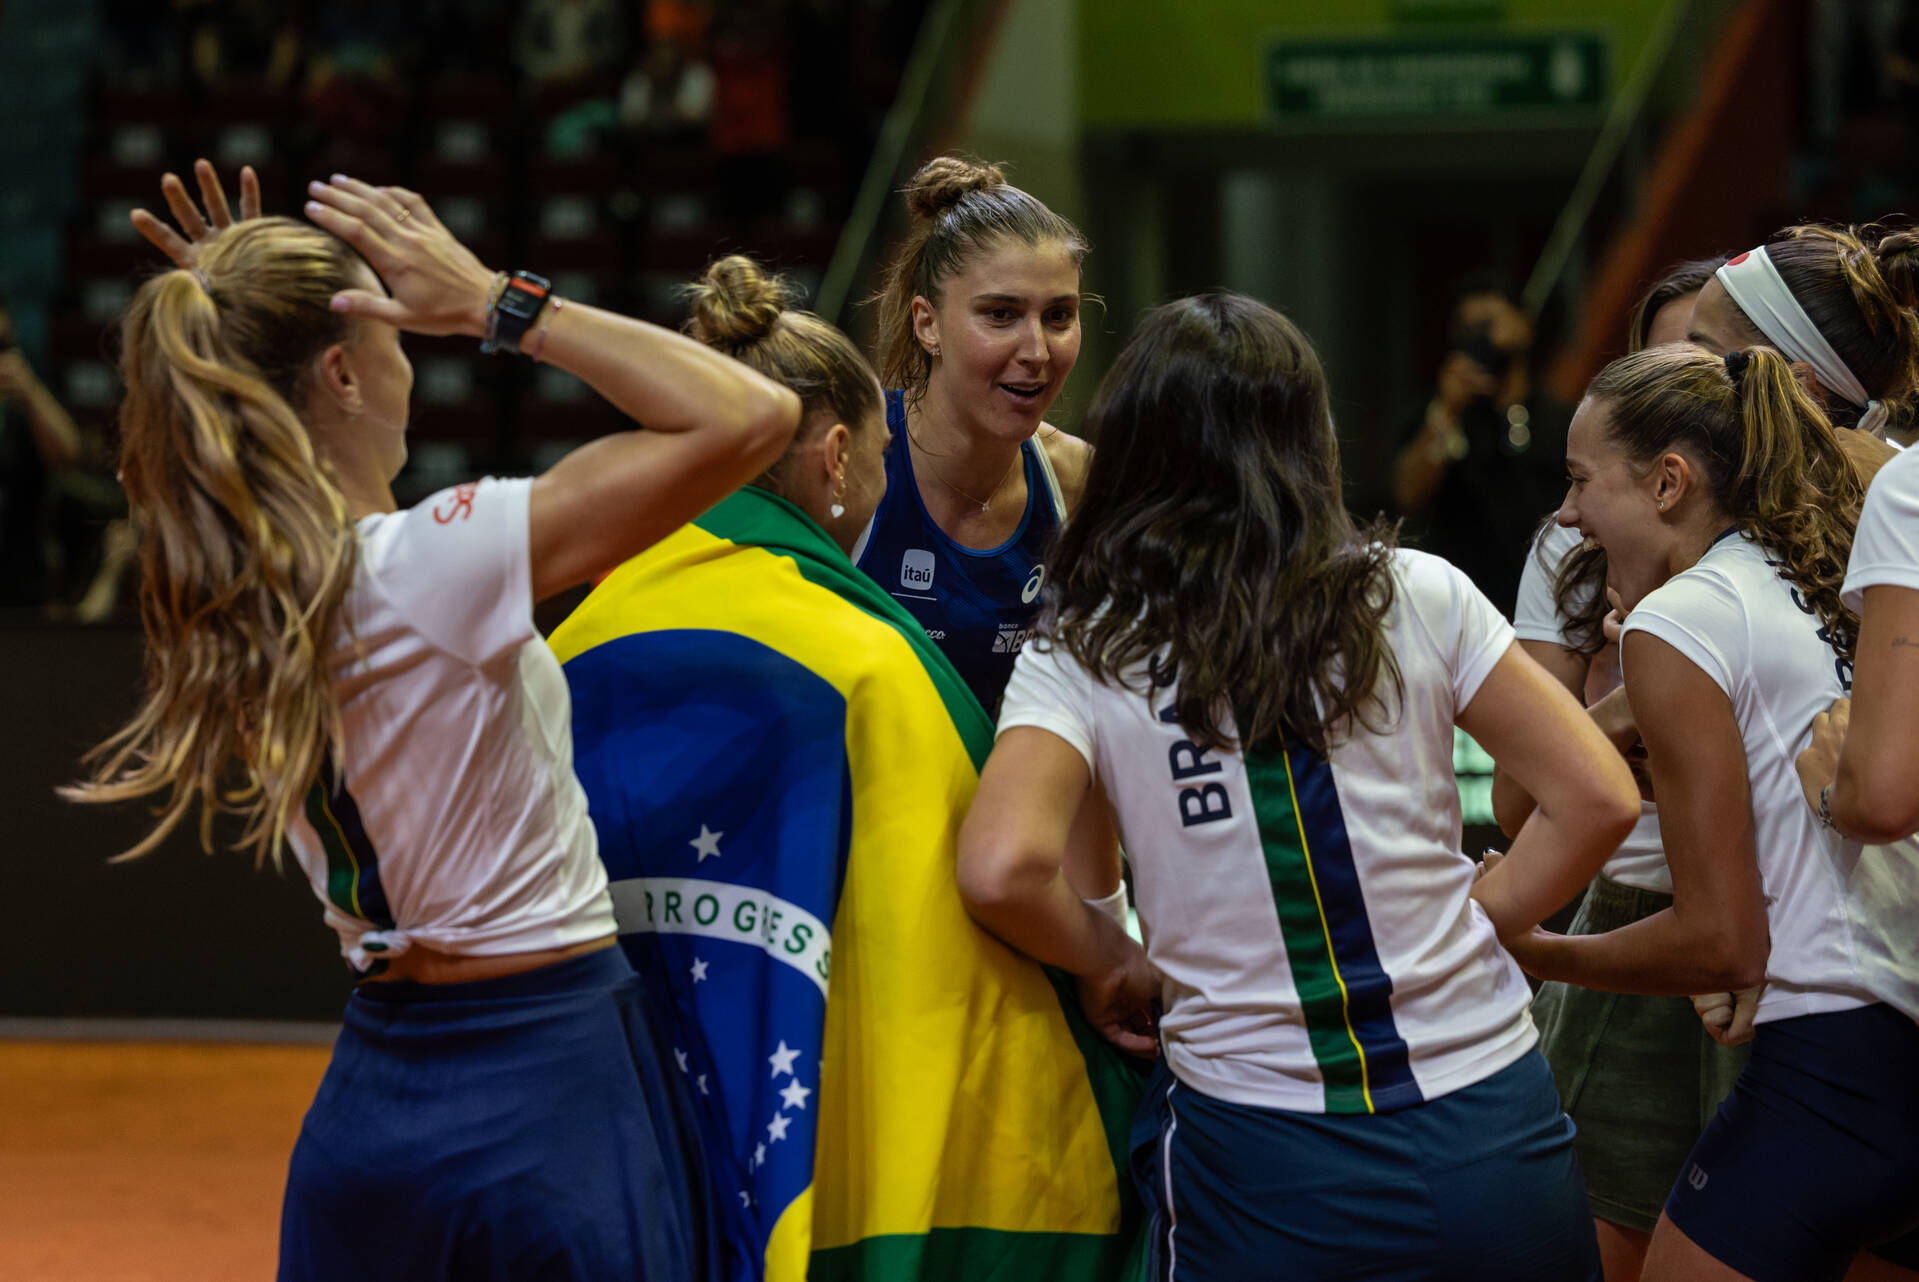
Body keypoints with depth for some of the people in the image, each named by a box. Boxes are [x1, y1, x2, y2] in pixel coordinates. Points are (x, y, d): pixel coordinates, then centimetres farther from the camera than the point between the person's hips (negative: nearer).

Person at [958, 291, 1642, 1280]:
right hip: (1489, 1140, 2)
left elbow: (1004, 868, -18)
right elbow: (1599, 797, 1)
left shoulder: (1079, 655, -2)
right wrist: (1473, 924, 12)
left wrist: (1113, 964, 1)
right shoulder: (1417, 597, 1)